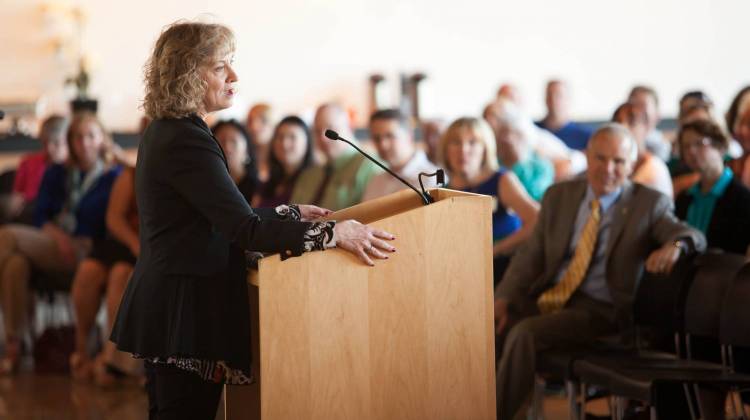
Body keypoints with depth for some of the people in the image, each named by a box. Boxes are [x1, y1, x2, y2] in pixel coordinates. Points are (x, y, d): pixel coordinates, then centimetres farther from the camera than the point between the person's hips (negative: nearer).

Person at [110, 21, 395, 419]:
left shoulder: (163, 132, 12)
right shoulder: (187, 141, -20)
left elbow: (222, 215, 19)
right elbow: (244, 230, -26)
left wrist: (291, 213, 20)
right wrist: (333, 233, -26)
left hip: (162, 307, 10)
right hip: (185, 311, -10)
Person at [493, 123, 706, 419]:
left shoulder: (649, 204, 3)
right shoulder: (559, 196, 13)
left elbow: (694, 238, -10)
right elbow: (531, 254, 12)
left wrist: (675, 245, -35)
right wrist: (503, 298, -4)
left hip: (600, 309, -4)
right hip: (547, 298, 5)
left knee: (524, 333, -30)